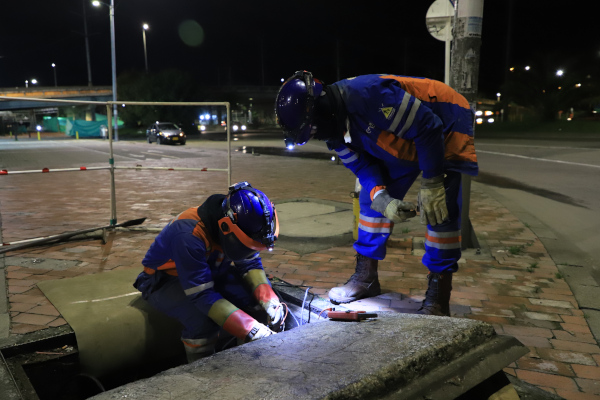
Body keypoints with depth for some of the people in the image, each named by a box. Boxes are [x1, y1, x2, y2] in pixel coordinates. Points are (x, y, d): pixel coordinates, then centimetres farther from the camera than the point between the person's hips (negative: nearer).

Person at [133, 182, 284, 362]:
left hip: (208, 271, 7)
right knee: (204, 319, -34)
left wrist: (269, 300, -22)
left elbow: (250, 263, -4)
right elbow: (201, 295, -37)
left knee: (253, 291, -13)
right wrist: (250, 329, -39)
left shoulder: (233, 228, -16)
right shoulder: (189, 236, -37)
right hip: (165, 281, -7)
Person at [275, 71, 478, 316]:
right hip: (404, 143, 8)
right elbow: (362, 166, -6)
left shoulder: (369, 94, -37)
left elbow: (428, 128, -32)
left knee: (439, 210, -17)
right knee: (370, 198, 3)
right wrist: (382, 199, -24)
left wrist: (431, 184, -28)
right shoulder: (335, 124, -10)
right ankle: (365, 278, 14)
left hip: (443, 129, -8)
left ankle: (437, 299, -8)